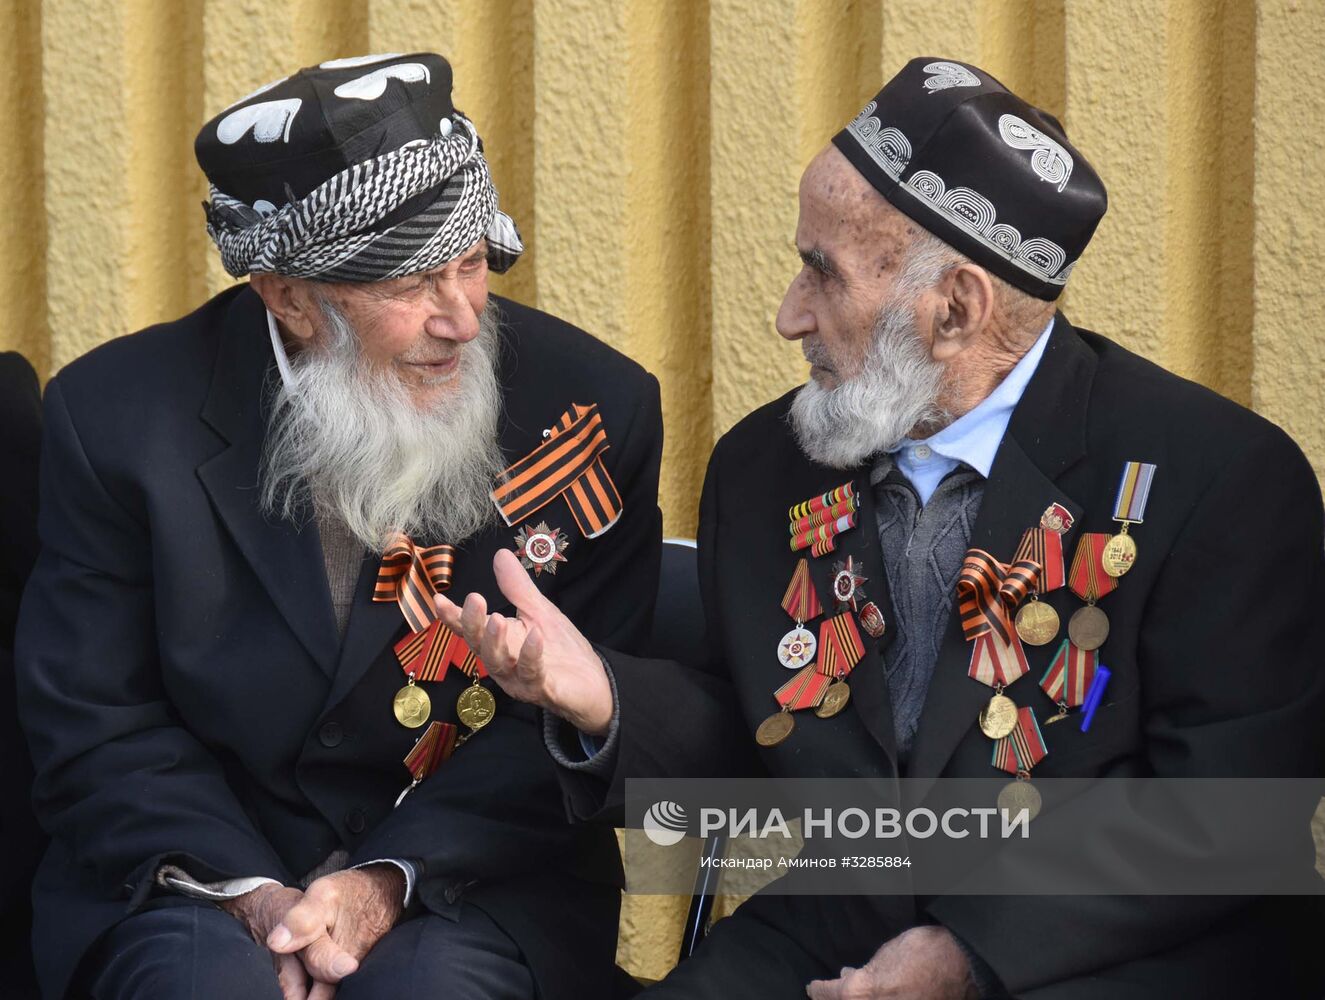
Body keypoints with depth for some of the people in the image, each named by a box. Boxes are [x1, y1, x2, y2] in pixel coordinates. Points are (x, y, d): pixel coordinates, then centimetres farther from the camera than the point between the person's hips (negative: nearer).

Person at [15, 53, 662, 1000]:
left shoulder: (594, 408, -6)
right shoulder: (121, 415, -5)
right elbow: (95, 726, -2)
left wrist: (388, 881, -17)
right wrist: (250, 893, -17)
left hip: (471, 885, 0)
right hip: (195, 876, 0)